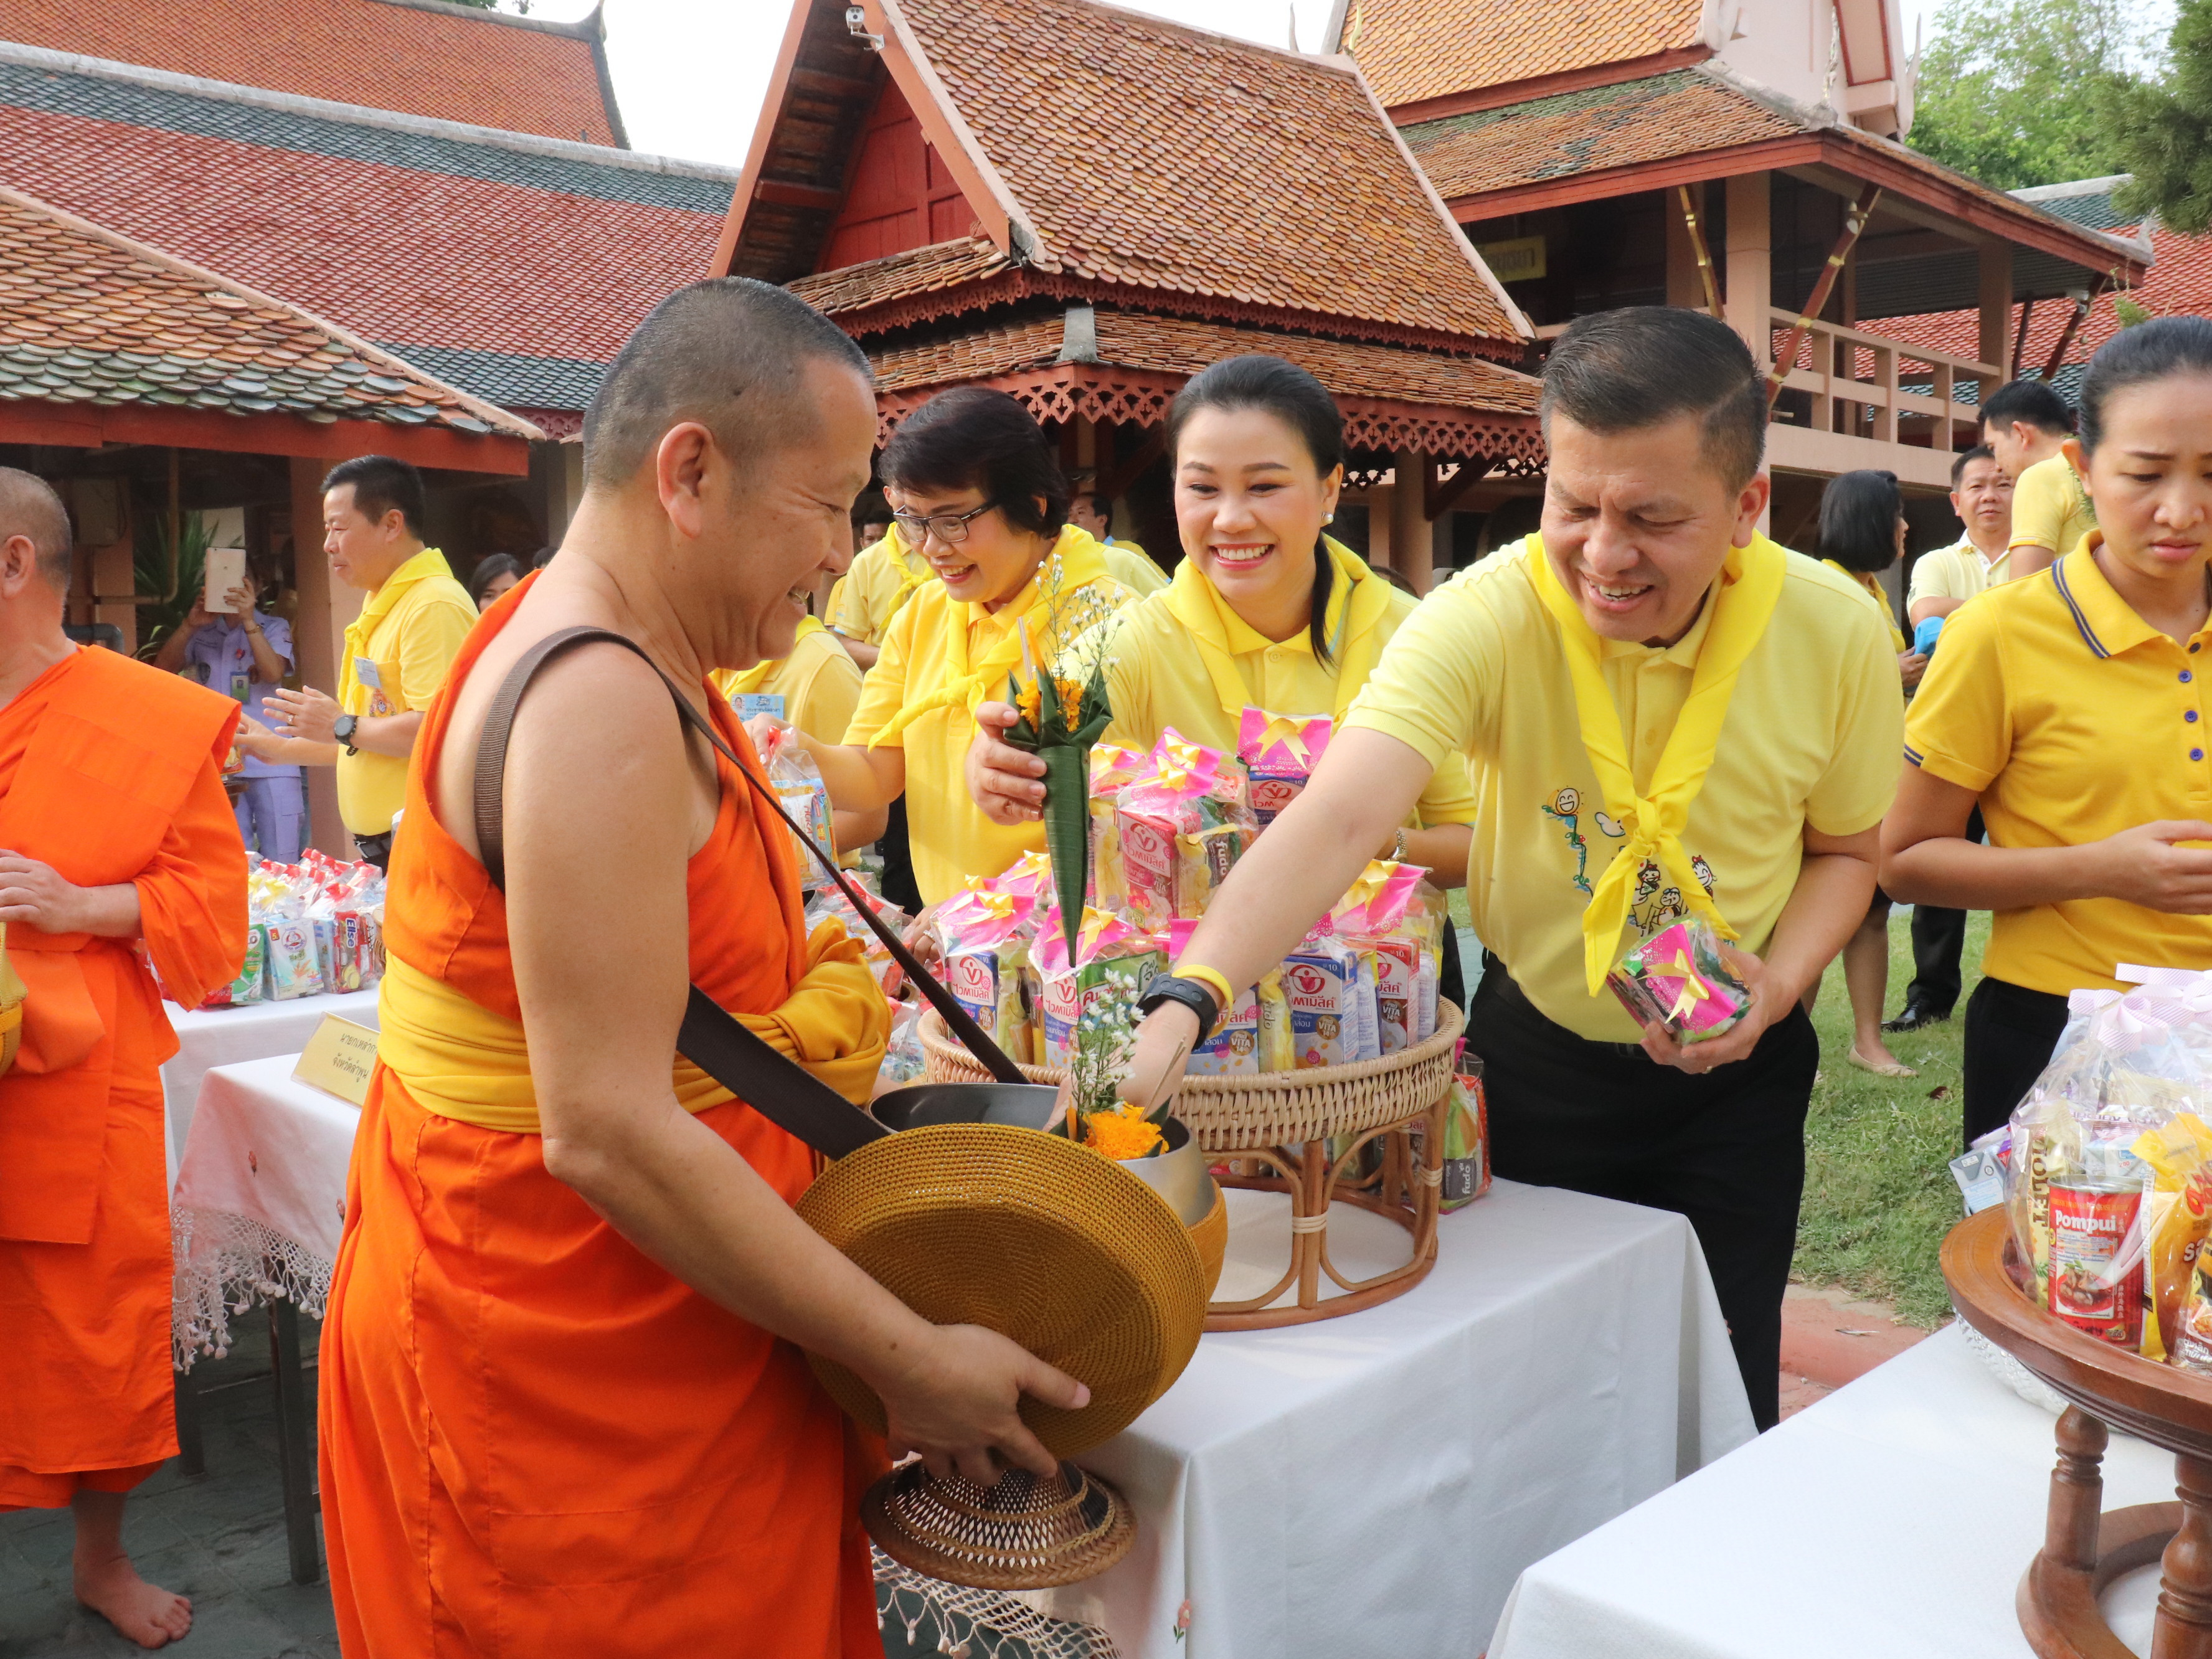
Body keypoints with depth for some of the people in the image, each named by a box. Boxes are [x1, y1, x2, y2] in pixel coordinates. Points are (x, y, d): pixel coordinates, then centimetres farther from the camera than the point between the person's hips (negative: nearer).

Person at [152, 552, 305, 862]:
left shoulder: (274, 628, 8)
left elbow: (274, 672, -10)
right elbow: (163, 668, 3)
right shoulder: (203, 633, 14)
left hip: (270, 766, -2)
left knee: (281, 867, -3)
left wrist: (248, 619, -20)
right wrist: (190, 624, -9)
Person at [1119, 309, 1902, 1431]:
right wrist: (1189, 996, -53)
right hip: (1535, 1052, -1)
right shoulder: (1486, 618, -24)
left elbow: (1844, 845, 4)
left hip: (1734, 1068, 1)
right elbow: (1339, 819, -38)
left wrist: (1781, 979, -16)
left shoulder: (1837, 633, -14)